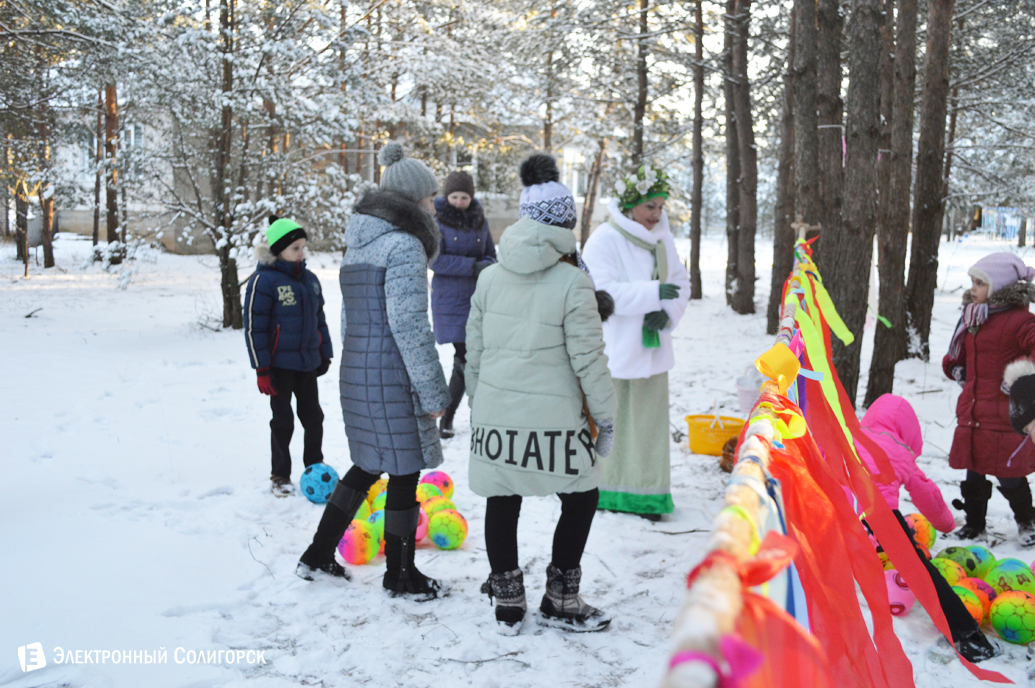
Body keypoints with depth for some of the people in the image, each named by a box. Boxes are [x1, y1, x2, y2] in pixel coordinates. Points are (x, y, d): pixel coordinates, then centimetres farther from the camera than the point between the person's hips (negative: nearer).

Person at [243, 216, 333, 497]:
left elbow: (319, 319, 19)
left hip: (308, 362, 6)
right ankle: (280, 476, 19)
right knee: (283, 422, 4)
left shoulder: (309, 279, 8)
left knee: (313, 417, 12)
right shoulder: (263, 281, -12)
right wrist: (262, 369, -14)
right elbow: (254, 327, -13)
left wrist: (325, 354, 19)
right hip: (280, 365, -6)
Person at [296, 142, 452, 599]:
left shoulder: (358, 243, 14)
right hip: (392, 374, -9)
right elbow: (408, 324, -19)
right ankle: (400, 575, 17)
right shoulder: (404, 245, -14)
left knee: (369, 464, 21)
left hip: (355, 369, 9)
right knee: (404, 471, 4)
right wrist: (433, 391, -15)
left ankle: (318, 557, 27)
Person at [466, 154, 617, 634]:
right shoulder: (572, 282, -12)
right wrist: (605, 416, 1)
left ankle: (508, 604, 25)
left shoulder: (490, 276, 4)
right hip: (553, 419, -5)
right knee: (580, 498, 14)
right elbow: (589, 360, -10)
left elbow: (474, 351, 10)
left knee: (502, 502, 14)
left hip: (494, 413, 5)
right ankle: (560, 602, 22)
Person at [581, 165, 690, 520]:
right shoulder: (604, 240, -12)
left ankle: (644, 493, 22)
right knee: (609, 420, 0)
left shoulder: (661, 238, 10)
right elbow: (602, 291, -21)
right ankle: (604, 491, 15)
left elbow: (680, 281, 14)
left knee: (649, 420, 11)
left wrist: (668, 312, -6)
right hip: (613, 353, -7)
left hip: (651, 350, 7)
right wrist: (653, 293, -26)